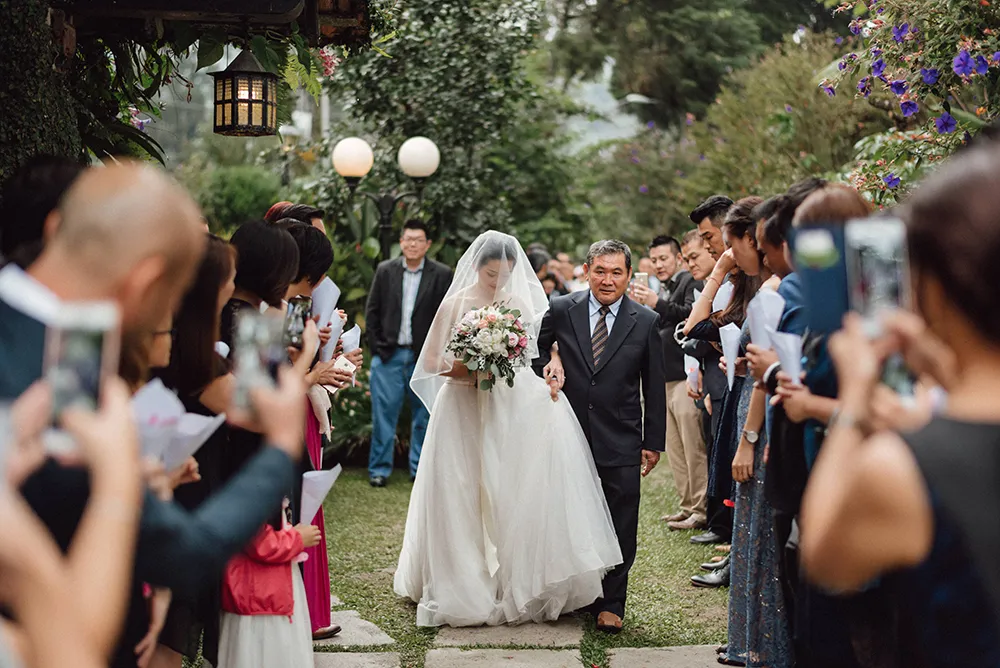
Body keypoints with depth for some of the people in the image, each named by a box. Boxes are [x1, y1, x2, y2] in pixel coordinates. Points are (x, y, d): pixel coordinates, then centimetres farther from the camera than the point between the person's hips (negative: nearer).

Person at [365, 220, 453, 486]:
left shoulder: (442, 275, 0)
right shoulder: (385, 271, 5)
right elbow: (372, 311, 6)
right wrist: (377, 347, -1)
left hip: (424, 357, 0)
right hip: (388, 355, 0)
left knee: (423, 415, 6)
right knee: (383, 413, 0)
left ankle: (420, 469, 17)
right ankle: (379, 469, 8)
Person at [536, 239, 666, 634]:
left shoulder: (645, 323, 1)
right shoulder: (562, 310, 1)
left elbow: (654, 389, 5)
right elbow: (537, 346, 17)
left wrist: (653, 443, 5)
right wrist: (551, 361, -4)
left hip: (620, 442, -1)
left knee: (618, 528, 3)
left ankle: (611, 605, 14)